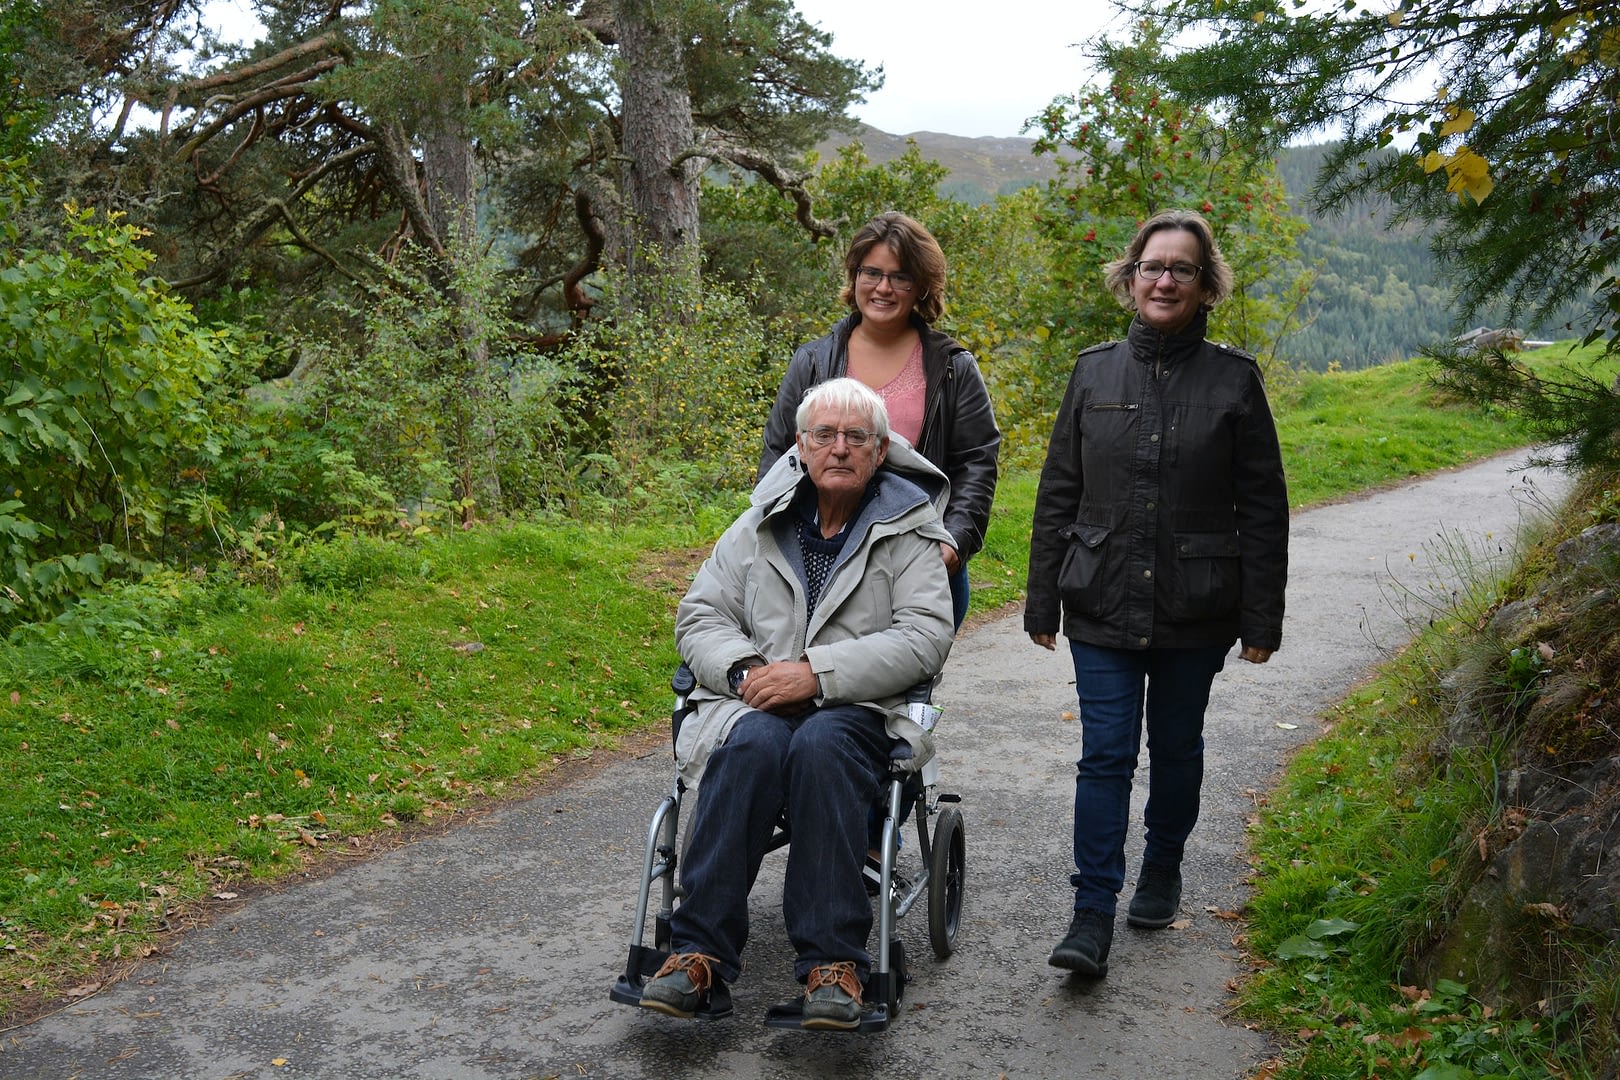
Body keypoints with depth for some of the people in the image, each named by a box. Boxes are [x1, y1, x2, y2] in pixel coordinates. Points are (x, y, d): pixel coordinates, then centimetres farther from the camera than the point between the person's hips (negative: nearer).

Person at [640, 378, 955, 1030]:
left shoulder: (908, 531, 6)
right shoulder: (761, 525, 15)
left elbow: (926, 638, -7)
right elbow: (699, 616, 14)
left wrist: (817, 673, -17)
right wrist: (744, 670, -9)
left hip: (858, 709, -2)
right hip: (759, 703, 2)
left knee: (821, 745, -37)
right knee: (755, 745, -34)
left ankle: (832, 959, -32)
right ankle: (701, 948, -30)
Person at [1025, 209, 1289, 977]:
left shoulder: (1234, 381, -1)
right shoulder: (1094, 372, 3)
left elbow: (1263, 509, 1)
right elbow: (1058, 494, 6)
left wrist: (1261, 619, -2)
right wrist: (1043, 601, 4)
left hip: (1195, 610, 0)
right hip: (1103, 605, 0)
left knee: (1176, 746, 15)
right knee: (1105, 754, -4)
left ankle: (1162, 870, 37)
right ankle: (1092, 916, 0)